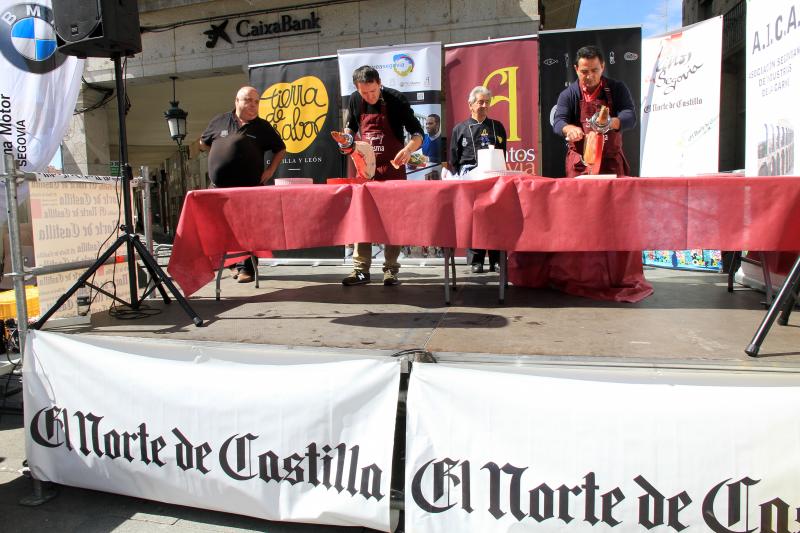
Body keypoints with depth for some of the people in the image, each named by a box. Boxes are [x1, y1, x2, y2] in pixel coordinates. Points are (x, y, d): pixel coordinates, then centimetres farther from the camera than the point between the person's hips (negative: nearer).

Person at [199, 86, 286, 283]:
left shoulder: (262, 127, 7)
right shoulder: (219, 121, 9)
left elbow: (280, 149, 15)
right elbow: (203, 143, 22)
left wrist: (271, 169, 4)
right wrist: (219, 157, 11)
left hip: (249, 188, -2)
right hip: (219, 187, 2)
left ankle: (247, 268, 4)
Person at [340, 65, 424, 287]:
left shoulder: (396, 99, -12)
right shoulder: (354, 101, -1)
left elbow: (417, 132, -11)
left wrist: (408, 149, -31)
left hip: (393, 168, -3)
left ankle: (390, 270, 8)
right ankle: (360, 270, 7)